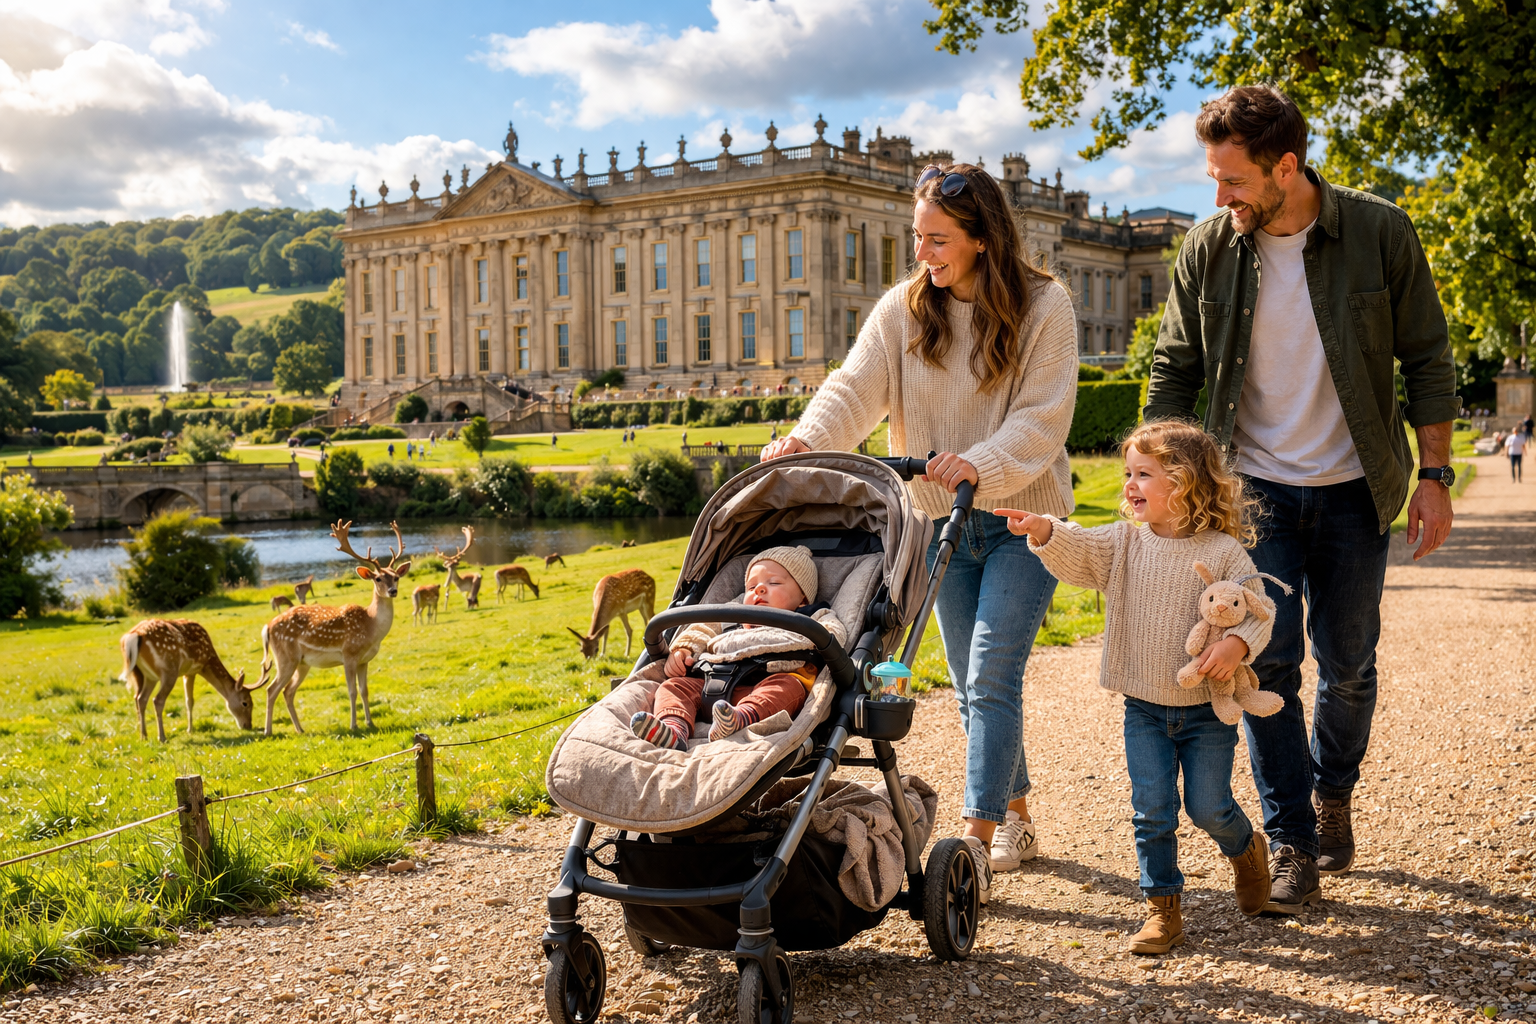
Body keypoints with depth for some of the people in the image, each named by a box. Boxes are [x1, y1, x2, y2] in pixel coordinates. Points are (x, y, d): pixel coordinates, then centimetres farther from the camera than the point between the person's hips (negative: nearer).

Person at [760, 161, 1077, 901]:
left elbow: (1043, 417, -16)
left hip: (1022, 515, -4)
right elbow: (855, 388, -11)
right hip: (944, 521, 4)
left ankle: (977, 843, -10)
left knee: (991, 675, -13)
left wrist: (981, 465, -32)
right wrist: (806, 440, -30)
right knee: (973, 685, 10)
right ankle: (1017, 821, 27)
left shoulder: (1042, 305, -9)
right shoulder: (904, 308, 0)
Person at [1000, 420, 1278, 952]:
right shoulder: (1125, 542, -1)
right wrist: (1043, 530, -37)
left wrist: (1238, 643, -28)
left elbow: (1258, 608, -8)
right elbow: (1078, 551, -17)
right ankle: (1163, 909, 12)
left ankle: (1246, 848, 38)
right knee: (1152, 810, 0)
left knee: (1208, 807, 4)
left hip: (1206, 711, -2)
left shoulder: (1223, 552, -8)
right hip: (1145, 709, 3)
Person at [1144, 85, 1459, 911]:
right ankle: (1291, 844, 9)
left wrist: (1434, 476, -5)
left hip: (1353, 492, 0)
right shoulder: (1207, 250, -5)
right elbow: (1174, 374, 4)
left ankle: (1333, 796, 36)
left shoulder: (1380, 235, -9)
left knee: (1348, 666, 9)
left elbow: (1427, 360, -1)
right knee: (1267, 666, -4)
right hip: (1254, 491, 0)